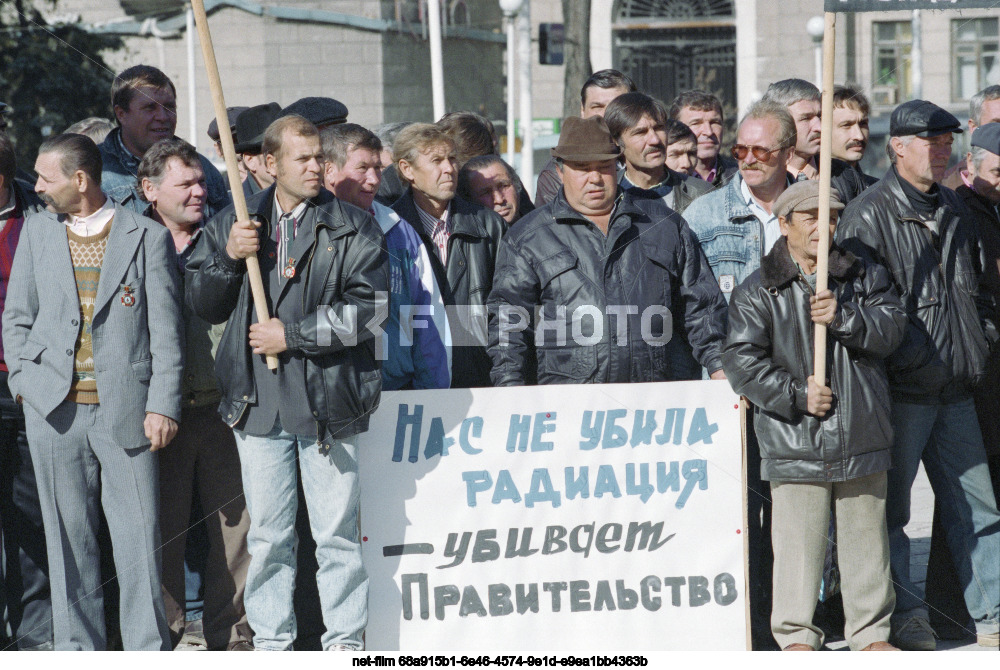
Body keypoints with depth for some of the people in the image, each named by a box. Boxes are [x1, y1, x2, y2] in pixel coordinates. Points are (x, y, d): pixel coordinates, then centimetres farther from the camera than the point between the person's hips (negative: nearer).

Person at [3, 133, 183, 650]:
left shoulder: (148, 237, 2)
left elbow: (165, 329, 0)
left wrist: (163, 405, -7)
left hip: (125, 412, -3)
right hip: (54, 412, 3)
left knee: (140, 539, -4)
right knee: (69, 539, 6)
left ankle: (149, 650, 4)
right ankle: (77, 649, 15)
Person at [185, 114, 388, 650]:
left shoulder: (353, 229, 1)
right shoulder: (233, 223, 11)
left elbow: (368, 309, -8)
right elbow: (200, 303, 12)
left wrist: (292, 335, -11)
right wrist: (228, 257, -6)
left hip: (329, 400, -2)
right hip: (258, 402, 2)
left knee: (337, 534, 0)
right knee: (268, 534, 9)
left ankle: (345, 641, 9)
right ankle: (271, 641, 18)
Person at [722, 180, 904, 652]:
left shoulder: (865, 278, 10)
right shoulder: (757, 293, 0)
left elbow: (890, 329, -3)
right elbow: (741, 361, -7)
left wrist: (843, 318, -19)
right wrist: (796, 395, -14)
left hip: (862, 436, 3)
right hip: (794, 442, -3)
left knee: (865, 537, 10)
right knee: (798, 540, -1)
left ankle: (871, 632, 21)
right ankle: (796, 635, 11)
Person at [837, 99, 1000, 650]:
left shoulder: (953, 209, 15)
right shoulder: (869, 213, -8)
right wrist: (903, 357, -16)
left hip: (956, 387, 7)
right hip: (900, 389, -7)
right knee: (888, 508, 1)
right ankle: (905, 615, 10)